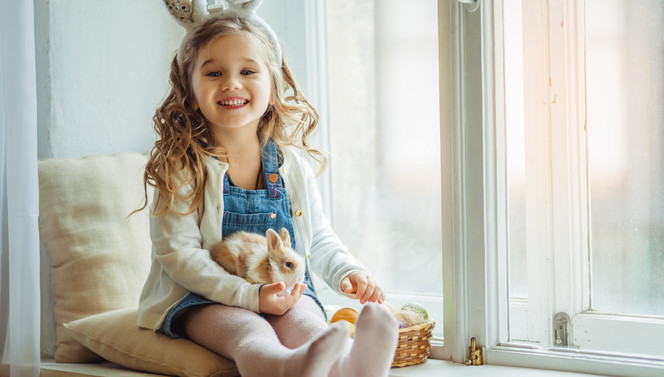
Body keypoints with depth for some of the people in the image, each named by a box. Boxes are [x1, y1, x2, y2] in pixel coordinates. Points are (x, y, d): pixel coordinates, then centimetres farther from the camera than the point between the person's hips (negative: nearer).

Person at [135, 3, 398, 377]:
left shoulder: (292, 164, 10)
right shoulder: (181, 166, -4)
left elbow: (320, 239, 20)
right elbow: (178, 252, -9)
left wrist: (347, 271, -3)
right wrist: (250, 295, -20)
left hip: (288, 293, 3)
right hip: (203, 298, -3)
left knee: (306, 325, -32)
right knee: (249, 334, -36)